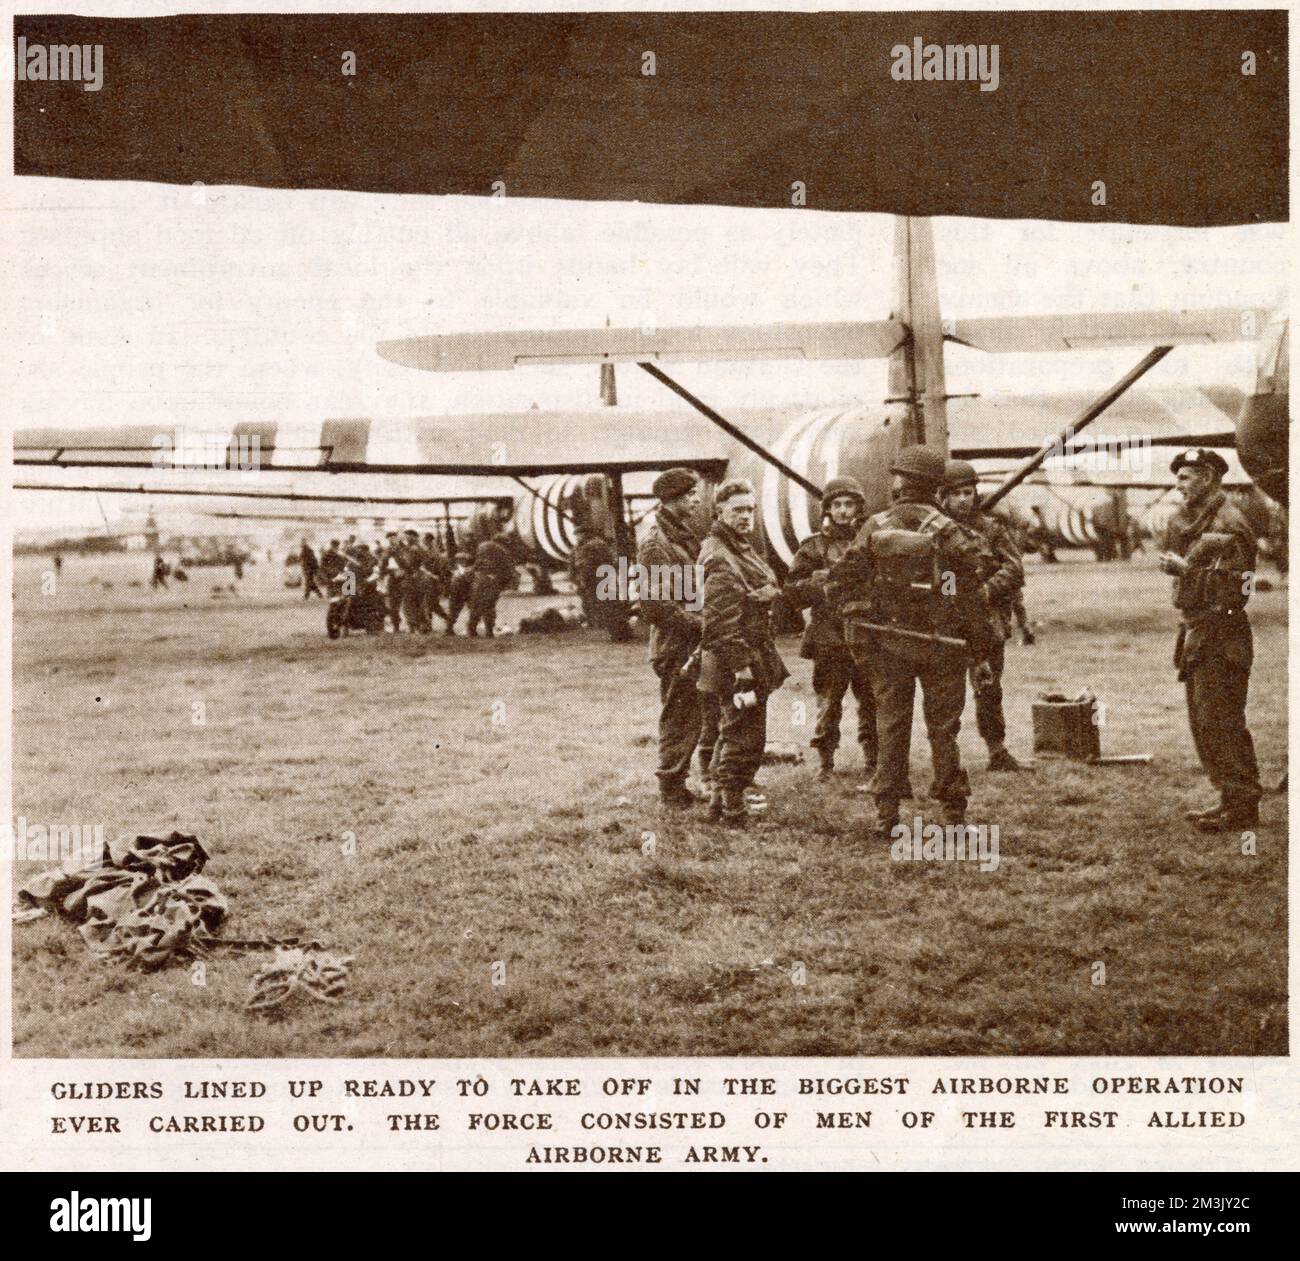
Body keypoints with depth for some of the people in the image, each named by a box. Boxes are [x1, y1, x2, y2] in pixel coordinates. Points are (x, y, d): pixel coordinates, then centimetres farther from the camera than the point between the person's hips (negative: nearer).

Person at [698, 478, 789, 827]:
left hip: (750, 660, 11)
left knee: (733, 734, 19)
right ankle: (733, 811, 6)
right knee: (744, 738, -3)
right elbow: (723, 624, -24)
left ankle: (720, 800, 30)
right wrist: (742, 668, -26)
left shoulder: (740, 548, 14)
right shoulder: (720, 559, -19)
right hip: (736, 663, -11)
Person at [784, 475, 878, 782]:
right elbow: (792, 592, 3)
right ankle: (826, 762, 11)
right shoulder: (813, 547, 6)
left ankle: (873, 762, 16)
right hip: (829, 639, -1)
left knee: (872, 703, 5)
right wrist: (821, 581, -12)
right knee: (828, 705, 1)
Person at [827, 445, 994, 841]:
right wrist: (981, 651, -1)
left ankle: (886, 813, 8)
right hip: (941, 645, -2)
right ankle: (954, 812, 11)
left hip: (886, 644, 2)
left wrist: (859, 620, 7)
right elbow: (972, 595, -9)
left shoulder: (875, 528, -2)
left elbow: (838, 580, -2)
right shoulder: (948, 532, -9)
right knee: (943, 729, 6)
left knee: (891, 726, 9)